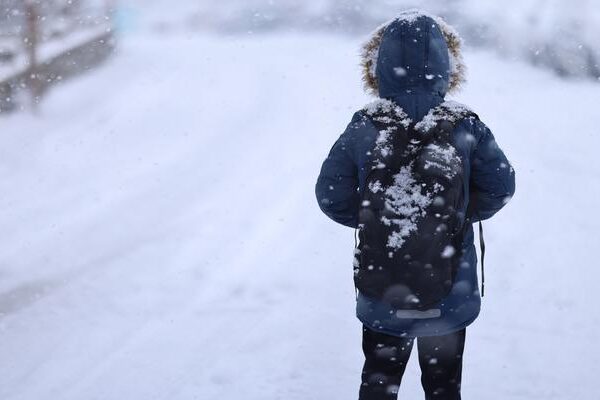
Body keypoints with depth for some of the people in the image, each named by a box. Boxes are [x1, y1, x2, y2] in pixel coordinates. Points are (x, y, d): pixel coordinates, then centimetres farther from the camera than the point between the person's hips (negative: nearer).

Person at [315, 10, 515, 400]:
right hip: (450, 294, 0)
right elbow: (500, 187, -7)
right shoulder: (466, 128, -15)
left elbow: (332, 196, -9)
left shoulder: (362, 129, -14)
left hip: (381, 291, 1)